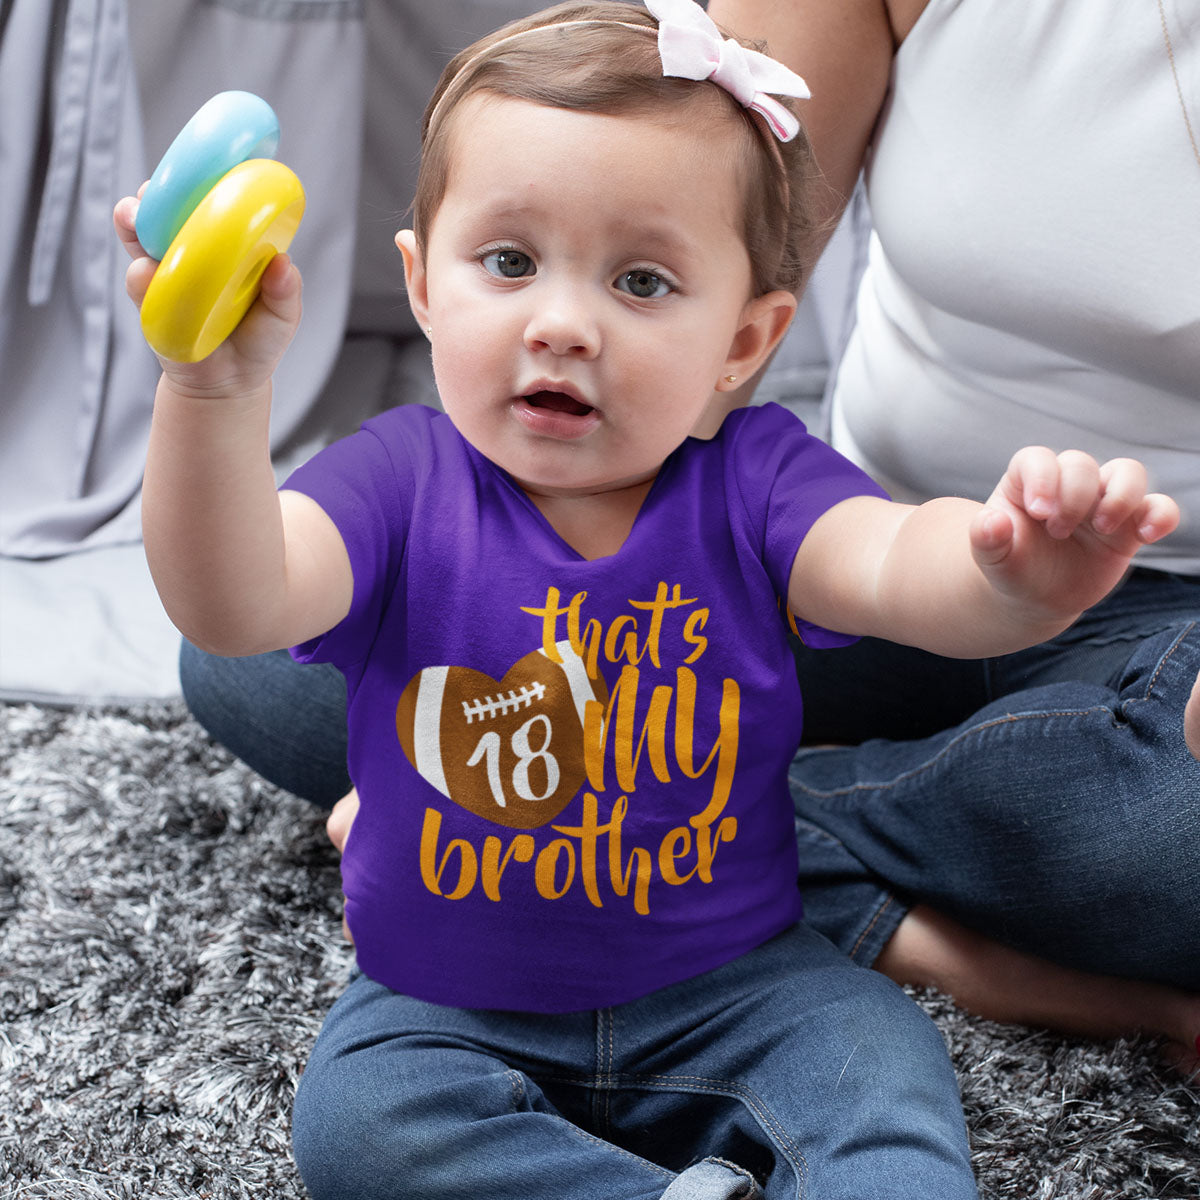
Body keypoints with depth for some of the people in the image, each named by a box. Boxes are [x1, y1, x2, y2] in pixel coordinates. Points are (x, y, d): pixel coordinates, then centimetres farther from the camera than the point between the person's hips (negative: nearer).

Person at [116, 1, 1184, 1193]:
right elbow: (238, 605, -30)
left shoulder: (750, 478, -11)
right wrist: (216, 390, -50)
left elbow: (895, 565, -31)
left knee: (882, 1068, -23)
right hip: (449, 1007, 1)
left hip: (731, 984, -1)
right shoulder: (405, 480, -13)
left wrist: (1011, 572, -56)